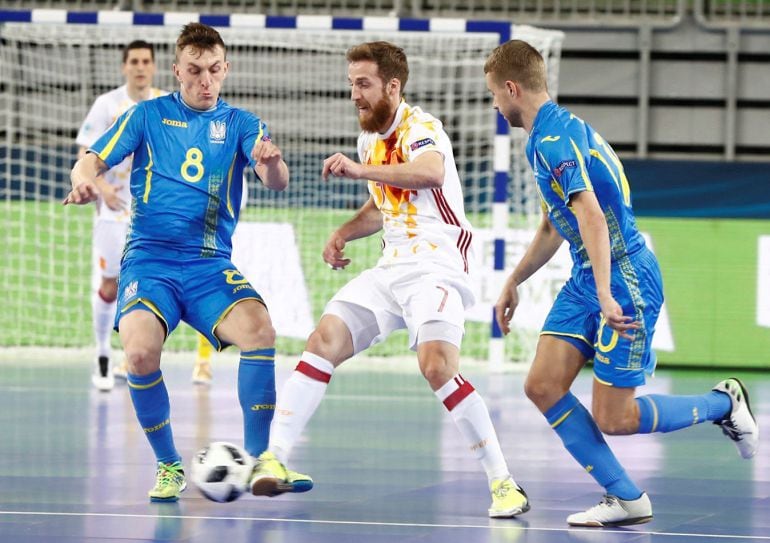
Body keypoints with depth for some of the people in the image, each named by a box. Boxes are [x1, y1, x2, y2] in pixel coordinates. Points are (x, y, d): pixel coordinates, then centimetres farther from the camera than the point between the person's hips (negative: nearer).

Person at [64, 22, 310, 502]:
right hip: (149, 259, -1)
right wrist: (88, 181, -18)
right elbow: (91, 162, 7)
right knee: (141, 351, -29)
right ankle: (169, 465, -6)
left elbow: (277, 182, -6)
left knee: (259, 330, -29)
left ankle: (256, 458, -14)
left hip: (211, 265, 1)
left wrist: (272, 163, -31)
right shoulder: (149, 115, 10)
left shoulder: (240, 123, 10)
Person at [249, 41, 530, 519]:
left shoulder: (420, 128, -12)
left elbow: (432, 174, -36)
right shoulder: (370, 138, 16)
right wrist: (344, 234, 16)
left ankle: (504, 484, -17)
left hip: (436, 266, -8)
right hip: (393, 267, 8)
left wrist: (360, 170, -42)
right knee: (324, 341, -5)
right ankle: (275, 459, -6)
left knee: (437, 368, -25)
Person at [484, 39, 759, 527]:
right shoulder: (554, 134, 15)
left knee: (614, 418, -6)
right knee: (543, 385, -2)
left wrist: (606, 295, -36)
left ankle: (724, 403, 16)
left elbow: (591, 216, -30)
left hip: (625, 278, -10)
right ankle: (626, 500, 2)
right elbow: (554, 225, 28)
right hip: (586, 281, 10)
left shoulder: (555, 139, -18)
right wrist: (514, 281, 34)